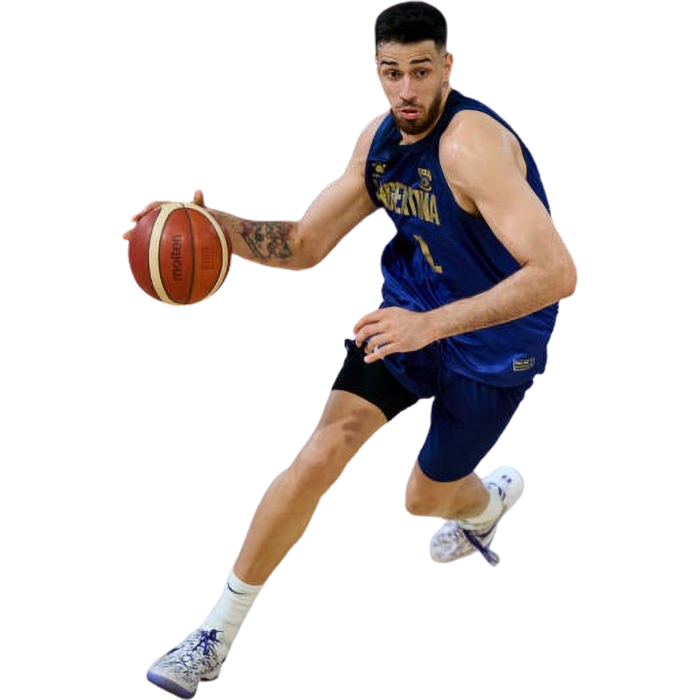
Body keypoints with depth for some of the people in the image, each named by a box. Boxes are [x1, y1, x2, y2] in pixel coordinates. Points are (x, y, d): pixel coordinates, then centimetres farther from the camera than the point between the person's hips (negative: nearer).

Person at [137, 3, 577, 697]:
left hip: (491, 343, -5)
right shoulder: (380, 138, -5)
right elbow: (308, 244, 4)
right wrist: (223, 226, -16)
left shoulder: (472, 143, -31)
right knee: (325, 449, -13)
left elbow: (557, 273, -37)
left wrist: (432, 324, -40)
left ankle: (493, 496, 52)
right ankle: (218, 633, -7)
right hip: (411, 307, 5)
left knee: (428, 497, 12)